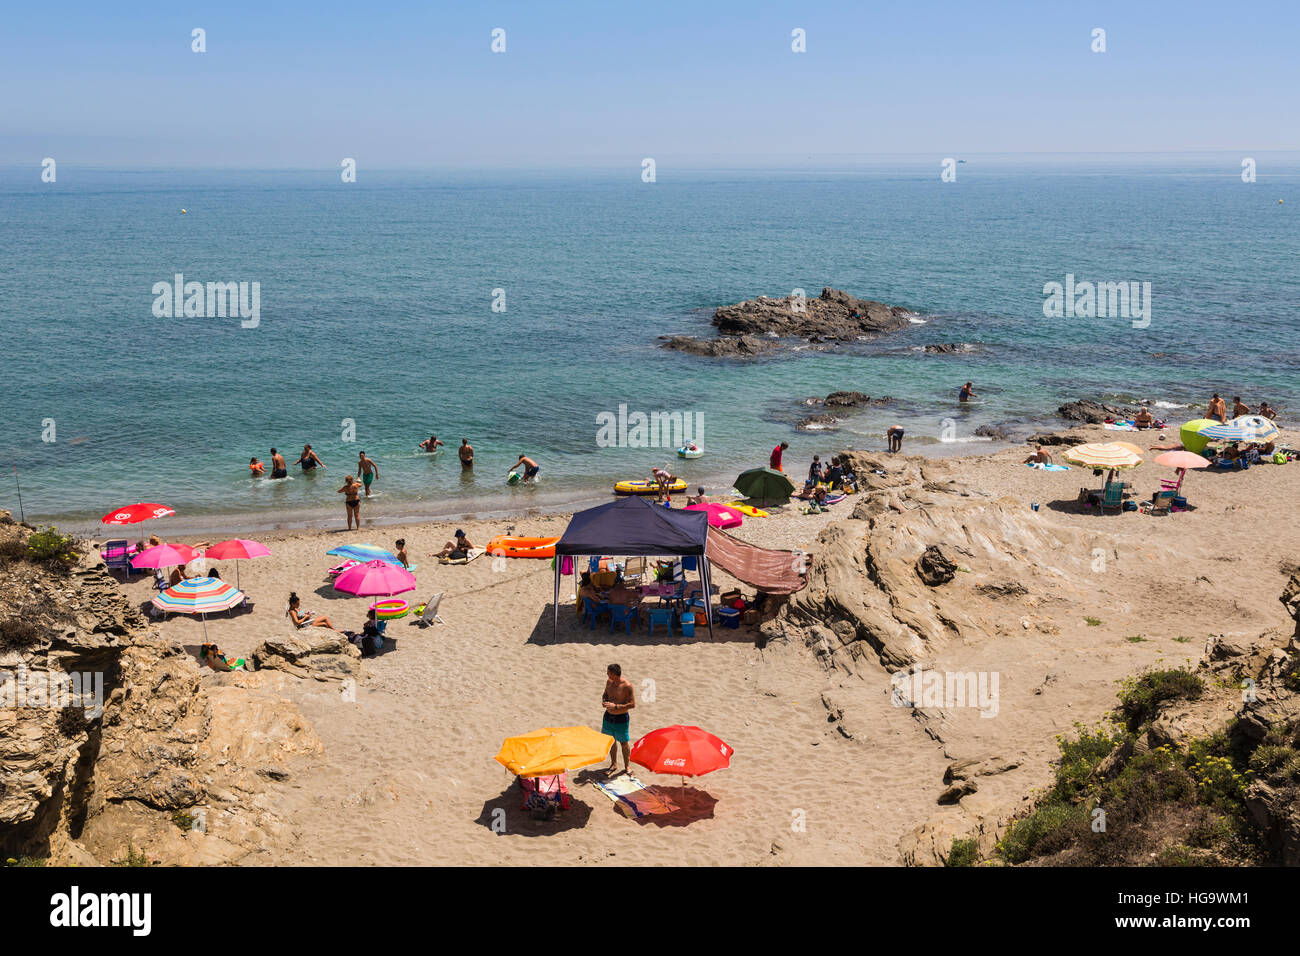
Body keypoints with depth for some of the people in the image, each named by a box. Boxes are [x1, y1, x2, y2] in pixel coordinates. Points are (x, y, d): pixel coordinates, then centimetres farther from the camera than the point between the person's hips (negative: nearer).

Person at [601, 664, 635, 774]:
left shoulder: (627, 685, -20)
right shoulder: (609, 682, -2)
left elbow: (632, 704, -19)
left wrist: (615, 706, -25)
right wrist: (603, 701, -7)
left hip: (621, 719, -5)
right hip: (608, 716, 5)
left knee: (624, 743, 7)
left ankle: (626, 767, 23)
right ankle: (614, 764, 33)